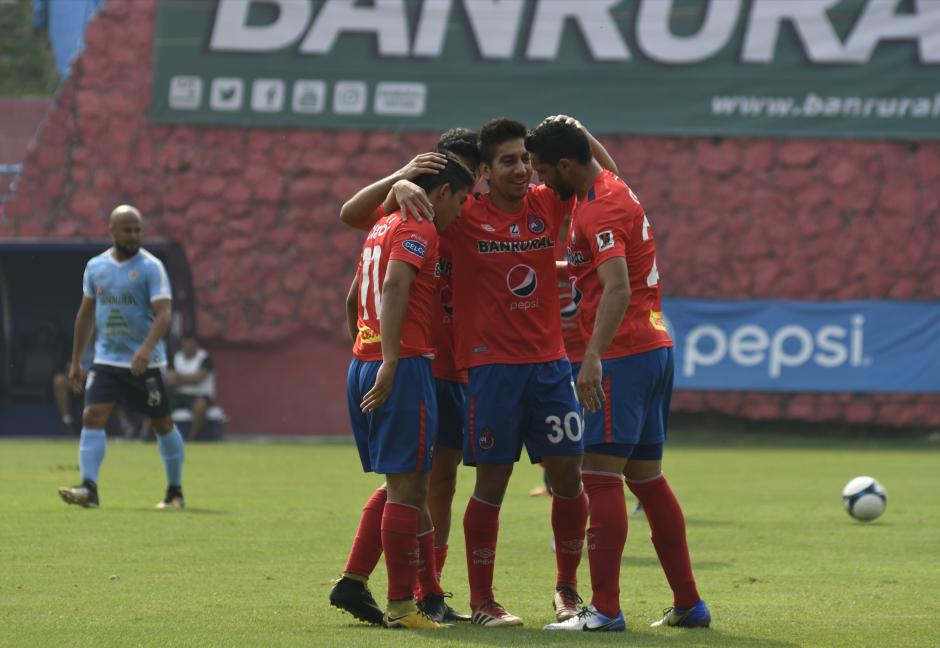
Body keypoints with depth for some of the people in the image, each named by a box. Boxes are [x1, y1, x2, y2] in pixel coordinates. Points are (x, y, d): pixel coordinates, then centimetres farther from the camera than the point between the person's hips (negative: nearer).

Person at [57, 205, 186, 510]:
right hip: (106, 360, 3)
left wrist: (147, 348, -34)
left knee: (163, 424, 6)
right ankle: (89, 489, -20)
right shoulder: (95, 267, 7)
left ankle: (175, 491, 21)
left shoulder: (151, 267, -8)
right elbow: (86, 313, 16)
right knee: (92, 417, -13)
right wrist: (76, 361, 16)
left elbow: (163, 313, -17)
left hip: (145, 362, -3)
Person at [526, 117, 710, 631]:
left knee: (600, 474, -10)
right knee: (646, 477, 13)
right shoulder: (609, 190, 16)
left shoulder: (601, 208, -16)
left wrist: (594, 356, -37)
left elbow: (618, 289, -29)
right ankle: (688, 603, 15)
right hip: (654, 347, 10)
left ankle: (605, 609, -13)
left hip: (624, 356, -10)